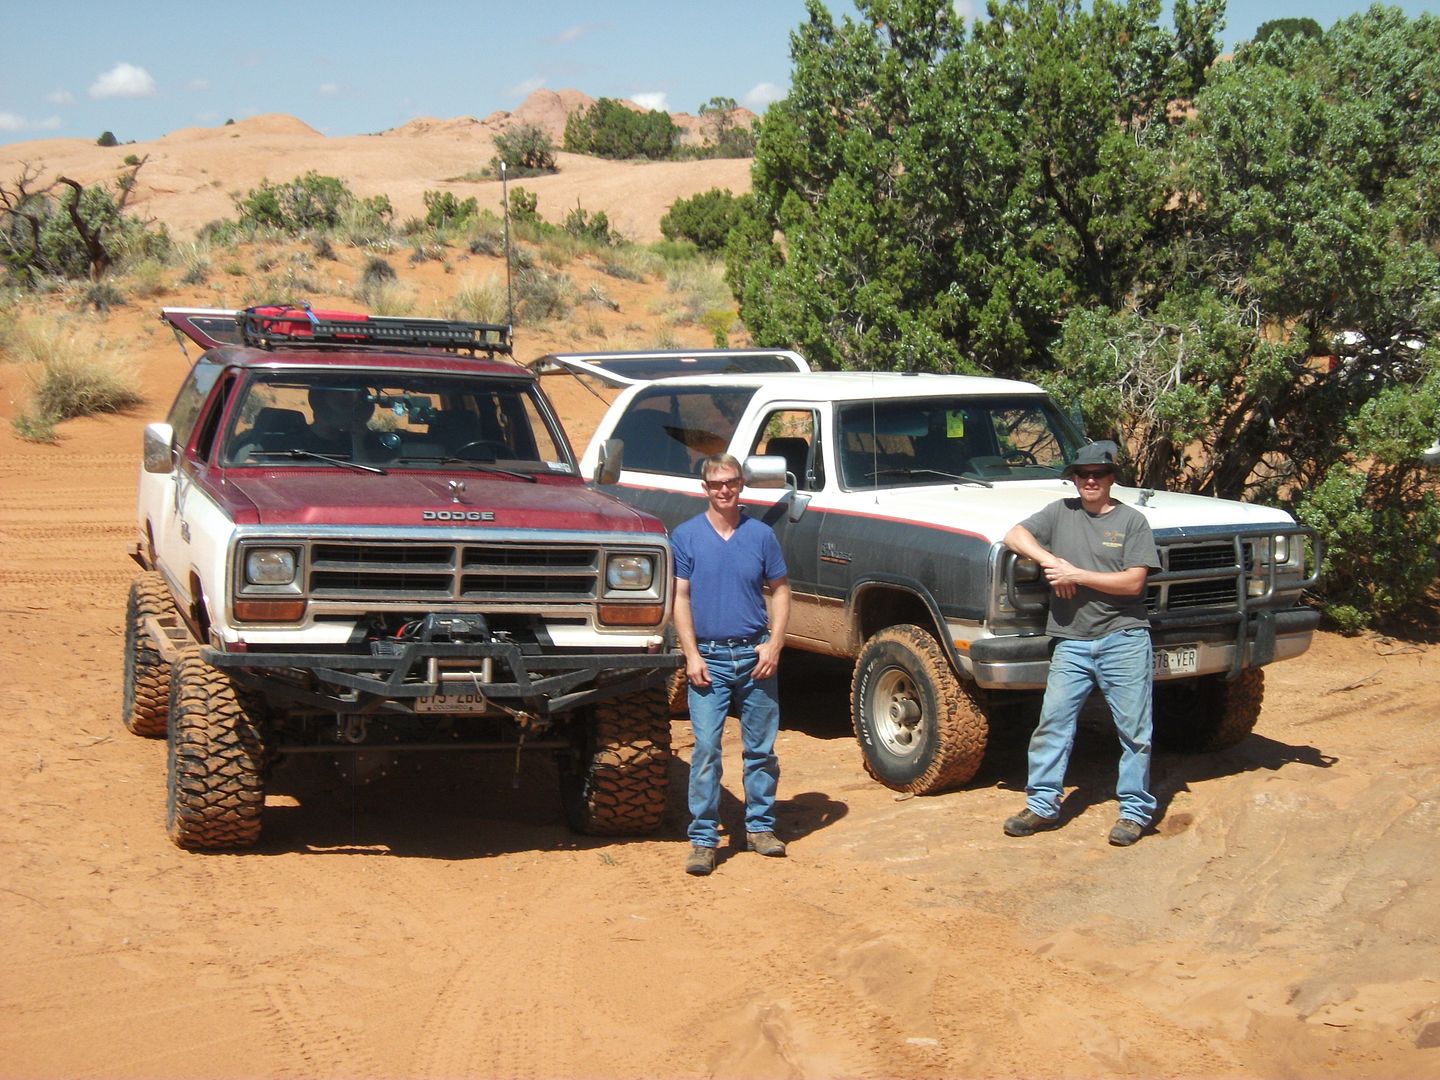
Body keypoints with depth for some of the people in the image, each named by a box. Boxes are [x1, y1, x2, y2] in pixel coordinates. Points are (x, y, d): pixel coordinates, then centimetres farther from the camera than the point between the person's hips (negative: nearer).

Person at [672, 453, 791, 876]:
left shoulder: (761, 535, 4)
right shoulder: (686, 536, 1)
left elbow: (780, 591, 8)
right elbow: (680, 598, 0)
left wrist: (774, 644, -5)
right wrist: (691, 655, -9)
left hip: (755, 657, 2)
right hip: (709, 658, -2)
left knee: (760, 747, 9)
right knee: (705, 749, -4)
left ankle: (760, 826, 23)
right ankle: (702, 838, 1)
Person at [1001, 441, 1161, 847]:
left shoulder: (1132, 520, 1)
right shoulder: (1061, 512, 10)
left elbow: (1133, 582, -8)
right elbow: (1014, 535, 1)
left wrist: (1076, 575, -12)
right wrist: (1050, 560, -14)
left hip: (1124, 640, -2)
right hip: (1071, 642, 3)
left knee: (1134, 728, 2)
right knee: (1052, 722, 1)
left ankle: (1134, 810, 11)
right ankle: (1043, 805, 9)